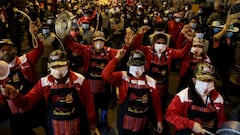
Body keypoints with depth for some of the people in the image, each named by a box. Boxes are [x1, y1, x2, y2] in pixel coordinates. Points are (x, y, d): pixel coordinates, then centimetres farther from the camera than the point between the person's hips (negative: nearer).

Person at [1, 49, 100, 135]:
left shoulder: (79, 80, -14)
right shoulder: (44, 82, -7)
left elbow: (89, 103, -6)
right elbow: (27, 101, -5)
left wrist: (93, 125, 1)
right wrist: (15, 96, -27)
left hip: (74, 125, -2)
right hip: (53, 126, 2)